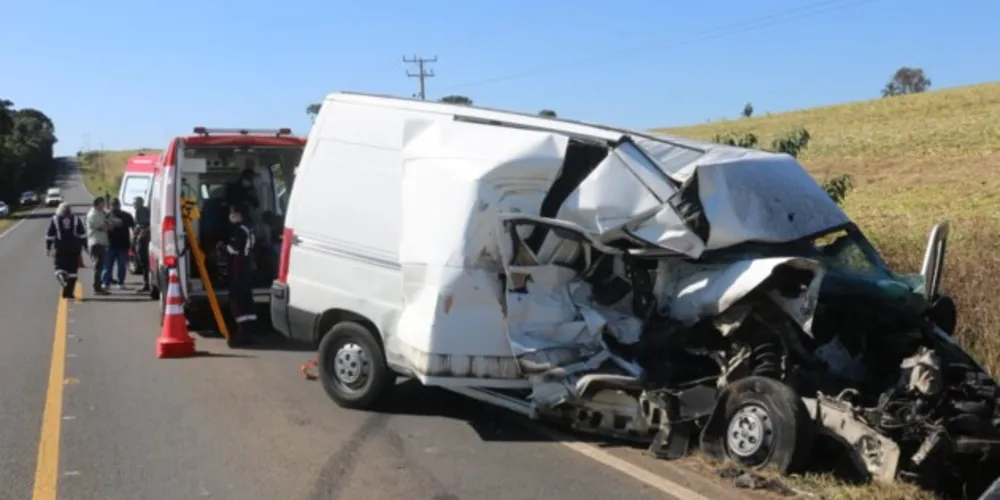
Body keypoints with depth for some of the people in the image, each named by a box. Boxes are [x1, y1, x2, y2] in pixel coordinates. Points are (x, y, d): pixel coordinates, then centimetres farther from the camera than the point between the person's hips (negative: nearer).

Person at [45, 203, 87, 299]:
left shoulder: (54, 220, 4)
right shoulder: (76, 219, 6)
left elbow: (49, 235, 2)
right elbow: (83, 235, 3)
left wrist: (48, 248, 7)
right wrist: (85, 246, 7)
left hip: (60, 248, -1)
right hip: (74, 248, 1)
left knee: (60, 267, 10)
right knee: (72, 270, 5)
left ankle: (61, 275, -26)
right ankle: (69, 292, 3)